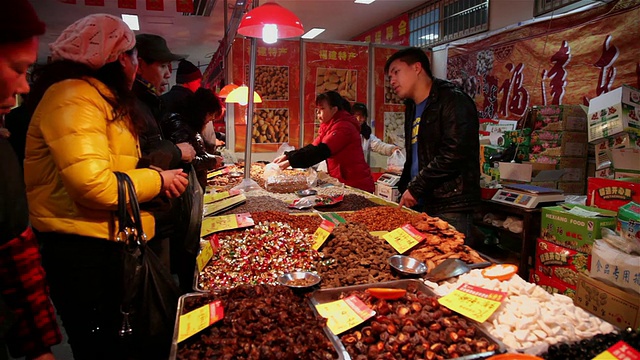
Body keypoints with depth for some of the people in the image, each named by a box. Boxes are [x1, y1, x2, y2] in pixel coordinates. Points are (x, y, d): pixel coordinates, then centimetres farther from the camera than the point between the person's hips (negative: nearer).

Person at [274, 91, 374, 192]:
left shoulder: (343, 127, -17)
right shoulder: (328, 126, 13)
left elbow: (321, 151, -25)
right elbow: (313, 147, 9)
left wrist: (290, 162, -26)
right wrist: (287, 156, -2)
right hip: (342, 183, 8)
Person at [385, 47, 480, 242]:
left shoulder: (453, 101, -8)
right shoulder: (413, 109, 19)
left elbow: (454, 153, -20)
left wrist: (415, 188, -15)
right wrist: (405, 189, 12)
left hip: (449, 207, -8)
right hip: (420, 204, 8)